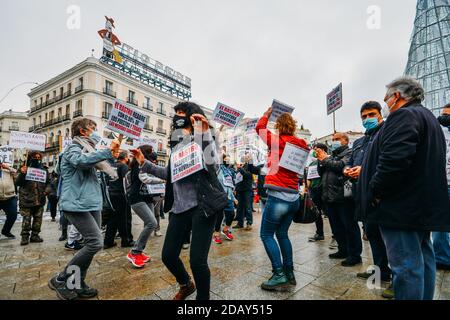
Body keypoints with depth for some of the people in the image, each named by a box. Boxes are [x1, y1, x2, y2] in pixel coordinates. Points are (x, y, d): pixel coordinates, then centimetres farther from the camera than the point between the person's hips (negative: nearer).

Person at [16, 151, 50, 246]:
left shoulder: (44, 171, 8)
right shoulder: (25, 169, 0)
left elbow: (48, 183, 13)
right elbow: (17, 183, -3)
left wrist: (46, 190, -5)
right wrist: (22, 174, -20)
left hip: (40, 200, 3)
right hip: (27, 200, -3)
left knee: (38, 218, 9)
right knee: (26, 218, 1)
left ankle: (35, 235, 20)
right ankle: (25, 236, 12)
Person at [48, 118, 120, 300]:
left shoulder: (87, 150, 20)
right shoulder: (73, 149, -7)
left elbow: (95, 164, 34)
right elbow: (81, 160, -30)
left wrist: (110, 155, 16)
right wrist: (108, 152, -31)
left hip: (92, 204, 9)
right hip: (77, 205, -9)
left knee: (92, 244, 9)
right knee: (95, 243, -14)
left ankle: (77, 284, 22)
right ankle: (60, 280, 3)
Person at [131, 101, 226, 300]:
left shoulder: (203, 138, -3)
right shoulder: (176, 143, 16)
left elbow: (213, 168, -20)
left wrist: (204, 134, -25)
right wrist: (145, 164, 16)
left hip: (201, 205, -7)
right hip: (179, 207, 7)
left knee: (197, 261, -5)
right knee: (168, 256, 13)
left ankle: (203, 297, 26)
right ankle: (186, 285, 44)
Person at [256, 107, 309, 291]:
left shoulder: (277, 141, -6)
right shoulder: (301, 144, 6)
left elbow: (259, 128, 8)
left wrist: (267, 114, 24)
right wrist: (289, 119, 26)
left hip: (278, 196, -7)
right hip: (294, 198, 7)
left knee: (266, 235, 4)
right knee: (282, 234, 18)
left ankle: (279, 276, 3)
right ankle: (289, 274, 24)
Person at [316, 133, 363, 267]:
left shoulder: (349, 153, -1)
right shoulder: (331, 155, 20)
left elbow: (342, 165, -20)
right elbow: (321, 173, 19)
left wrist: (325, 159, -10)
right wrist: (321, 161, 2)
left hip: (343, 197, -8)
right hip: (329, 197, 8)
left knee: (349, 227, 2)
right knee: (336, 227, 16)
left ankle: (355, 255, 13)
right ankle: (343, 250, 30)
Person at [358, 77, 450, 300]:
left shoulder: (403, 115, -12)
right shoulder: (430, 119, 22)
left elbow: (393, 159, -27)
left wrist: (374, 191, -17)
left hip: (401, 206, -11)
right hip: (425, 206, 11)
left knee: (406, 265, -3)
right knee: (423, 259, 18)